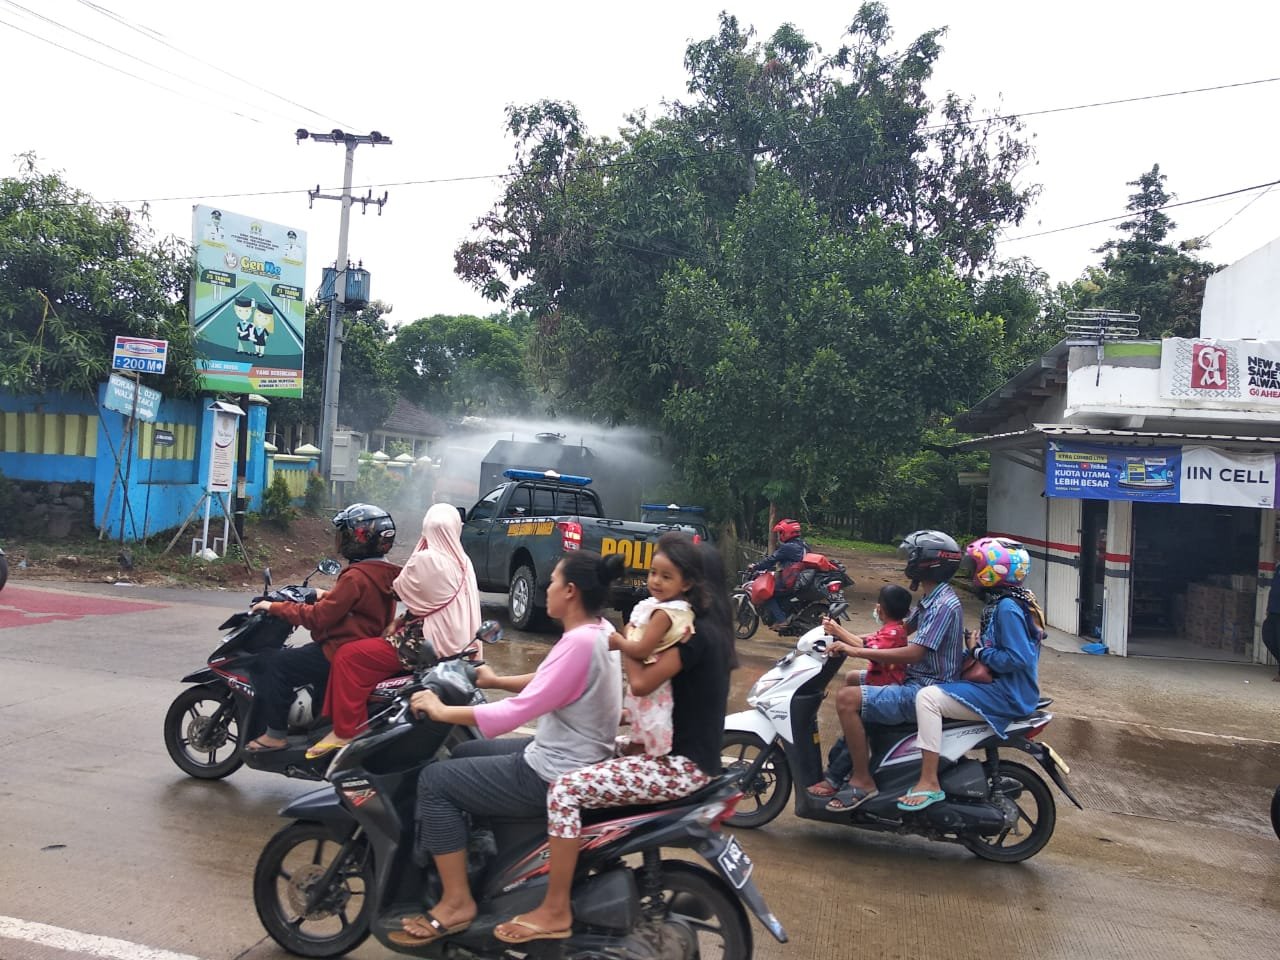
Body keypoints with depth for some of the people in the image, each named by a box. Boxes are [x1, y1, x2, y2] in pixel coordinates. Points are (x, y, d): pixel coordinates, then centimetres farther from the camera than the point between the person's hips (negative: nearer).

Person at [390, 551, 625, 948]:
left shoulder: (580, 643, -27)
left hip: (555, 777, -10)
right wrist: (497, 681, 19)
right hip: (568, 758, 10)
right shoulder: (601, 631, 3)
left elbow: (518, 712, -28)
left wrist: (443, 711, -19)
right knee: (464, 755, 23)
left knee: (435, 781, -4)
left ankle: (457, 902, 6)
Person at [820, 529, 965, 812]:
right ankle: (857, 757, 24)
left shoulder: (944, 605, -20)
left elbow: (913, 653, -28)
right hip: (917, 681, 11)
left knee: (847, 699, -21)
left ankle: (862, 781, -12)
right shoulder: (931, 599, 12)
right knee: (852, 681, 21)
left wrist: (858, 651, -26)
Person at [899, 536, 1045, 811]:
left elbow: (1017, 658, -26)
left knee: (927, 697, -23)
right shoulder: (1001, 602, 13)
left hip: (1006, 695, -11)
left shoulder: (1007, 608, -18)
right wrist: (976, 650, 6)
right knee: (933, 690, 23)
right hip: (1000, 686, 11)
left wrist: (978, 651, -14)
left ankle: (929, 783, -22)